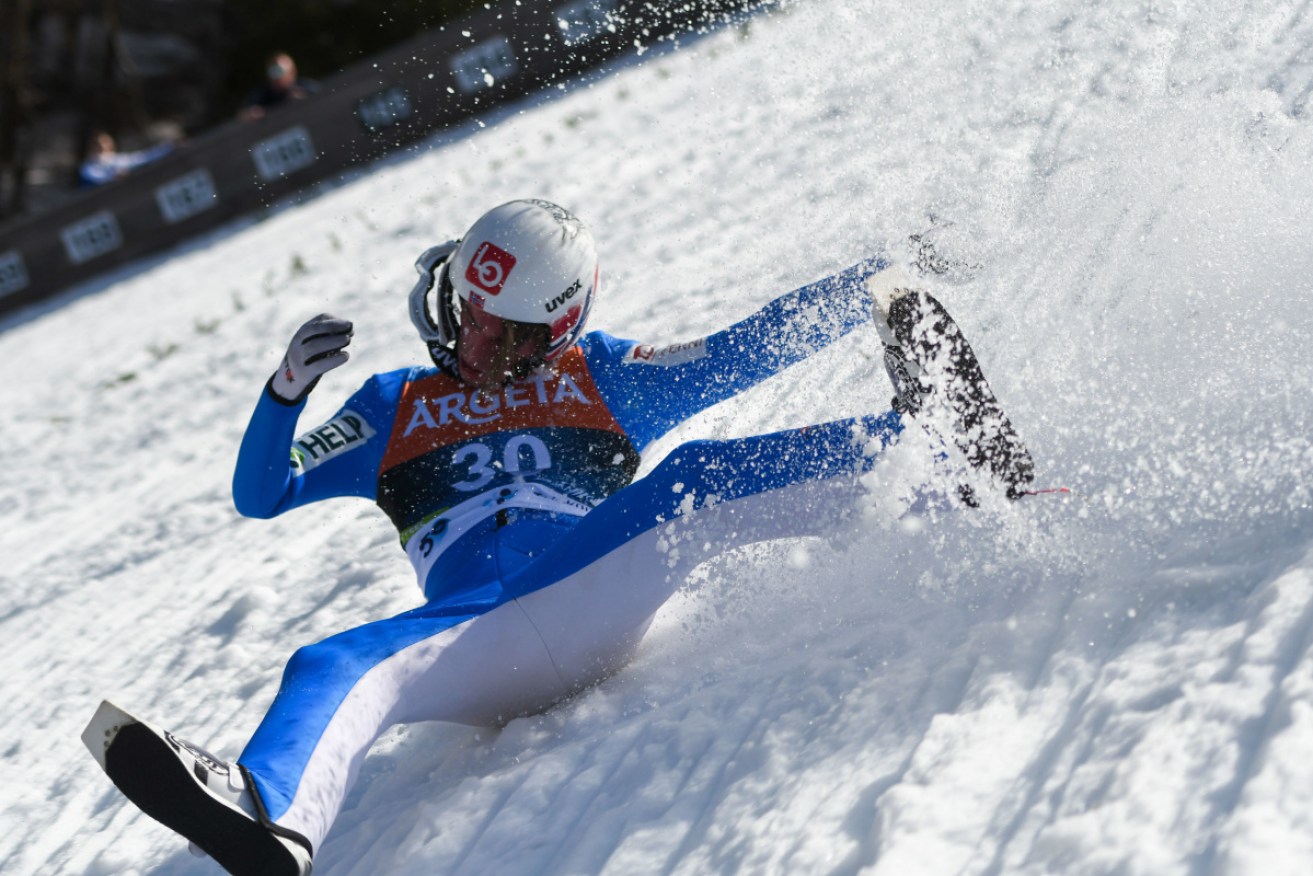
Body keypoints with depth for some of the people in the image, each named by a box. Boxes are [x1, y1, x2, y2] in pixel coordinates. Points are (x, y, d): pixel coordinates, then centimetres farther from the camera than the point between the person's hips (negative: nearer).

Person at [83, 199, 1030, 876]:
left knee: (697, 481, -26)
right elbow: (262, 497, 21)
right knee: (329, 672, -31)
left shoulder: (596, 376, 23)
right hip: (482, 637, 0)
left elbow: (733, 357, 19)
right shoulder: (397, 410, 25)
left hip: (600, 595, 0)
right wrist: (288, 390, 1)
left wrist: (875, 288, 13)